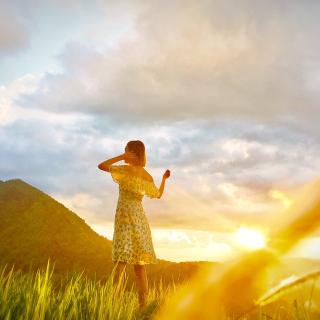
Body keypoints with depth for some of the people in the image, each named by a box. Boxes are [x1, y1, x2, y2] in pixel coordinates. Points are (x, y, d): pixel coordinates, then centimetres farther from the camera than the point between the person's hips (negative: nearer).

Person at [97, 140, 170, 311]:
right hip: (140, 217, 5)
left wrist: (121, 157, -1)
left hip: (125, 215, -5)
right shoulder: (148, 176, 9)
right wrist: (164, 179, 36)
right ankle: (142, 304, 9)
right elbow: (158, 195, 23)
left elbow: (101, 165, -4)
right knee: (139, 264, 8)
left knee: (122, 260, -9)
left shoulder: (125, 169, -7)